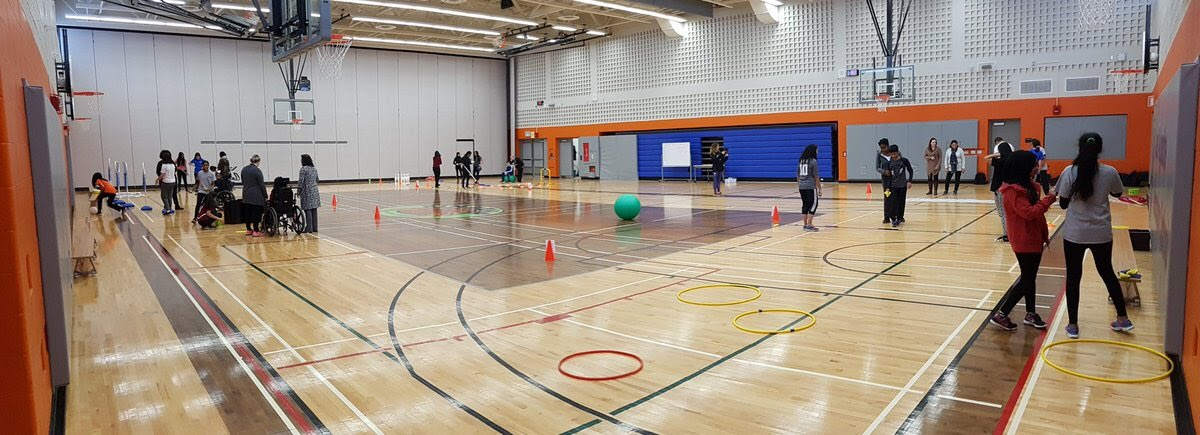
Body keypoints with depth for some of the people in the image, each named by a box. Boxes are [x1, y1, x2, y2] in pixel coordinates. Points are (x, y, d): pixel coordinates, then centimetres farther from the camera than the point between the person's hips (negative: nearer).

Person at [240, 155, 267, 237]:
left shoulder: (244, 169, 7)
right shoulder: (257, 170, -15)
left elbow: (243, 182, 16)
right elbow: (261, 185, -13)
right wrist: (265, 196, -7)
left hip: (246, 195, 7)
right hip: (256, 196, -7)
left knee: (247, 212, 14)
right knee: (256, 213, -2)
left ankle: (248, 229, 23)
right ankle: (255, 231, -1)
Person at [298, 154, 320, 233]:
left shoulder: (303, 169, -10)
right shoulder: (314, 168, 9)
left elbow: (301, 181, -12)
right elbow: (317, 179, 17)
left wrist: (299, 190, -2)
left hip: (307, 192, -6)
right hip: (315, 191, 6)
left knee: (307, 210, -4)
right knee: (314, 209, 8)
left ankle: (309, 228, -4)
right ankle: (315, 228, 11)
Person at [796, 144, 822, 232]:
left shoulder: (801, 161, 9)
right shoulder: (813, 161, -9)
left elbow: (798, 175, 13)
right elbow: (816, 176, -9)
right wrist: (819, 189, -5)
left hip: (801, 186, 6)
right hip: (811, 187, -6)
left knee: (805, 205, 12)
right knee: (813, 205, 0)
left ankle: (805, 224, 15)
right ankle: (809, 225, -5)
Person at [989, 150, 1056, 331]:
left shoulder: (1029, 186, 11)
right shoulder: (1013, 191, -19)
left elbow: (1037, 212, 18)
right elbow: (1029, 212, -27)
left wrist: (1044, 234, 18)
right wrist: (1048, 199, -21)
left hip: (1034, 239, 9)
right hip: (1024, 242, -9)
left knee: (1030, 277, 16)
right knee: (1027, 279, -4)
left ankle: (1031, 314, 27)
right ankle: (1001, 314, 2)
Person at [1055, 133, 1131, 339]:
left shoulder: (1070, 172, -12)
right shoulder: (1110, 172, -6)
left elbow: (1063, 204, -6)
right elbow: (1118, 193, 13)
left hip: (1074, 233, -2)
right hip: (1101, 233, 2)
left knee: (1073, 277, 7)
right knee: (1107, 273, 20)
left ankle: (1073, 325, 13)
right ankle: (1123, 319, 31)